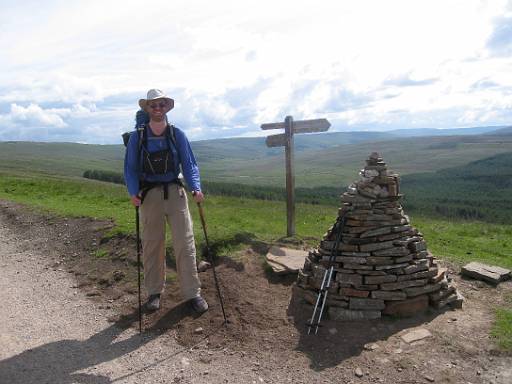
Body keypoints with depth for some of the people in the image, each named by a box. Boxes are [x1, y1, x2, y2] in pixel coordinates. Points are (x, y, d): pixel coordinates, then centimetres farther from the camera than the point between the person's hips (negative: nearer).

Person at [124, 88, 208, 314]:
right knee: (152, 245, 7)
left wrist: (196, 188, -12)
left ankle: (192, 293, 6)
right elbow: (130, 168, 4)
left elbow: (189, 164, 4)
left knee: (185, 243, -3)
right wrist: (133, 192, -13)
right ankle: (154, 292, 21)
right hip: (149, 195, 0)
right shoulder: (137, 137, 3)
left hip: (175, 192, 0)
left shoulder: (177, 134, 4)